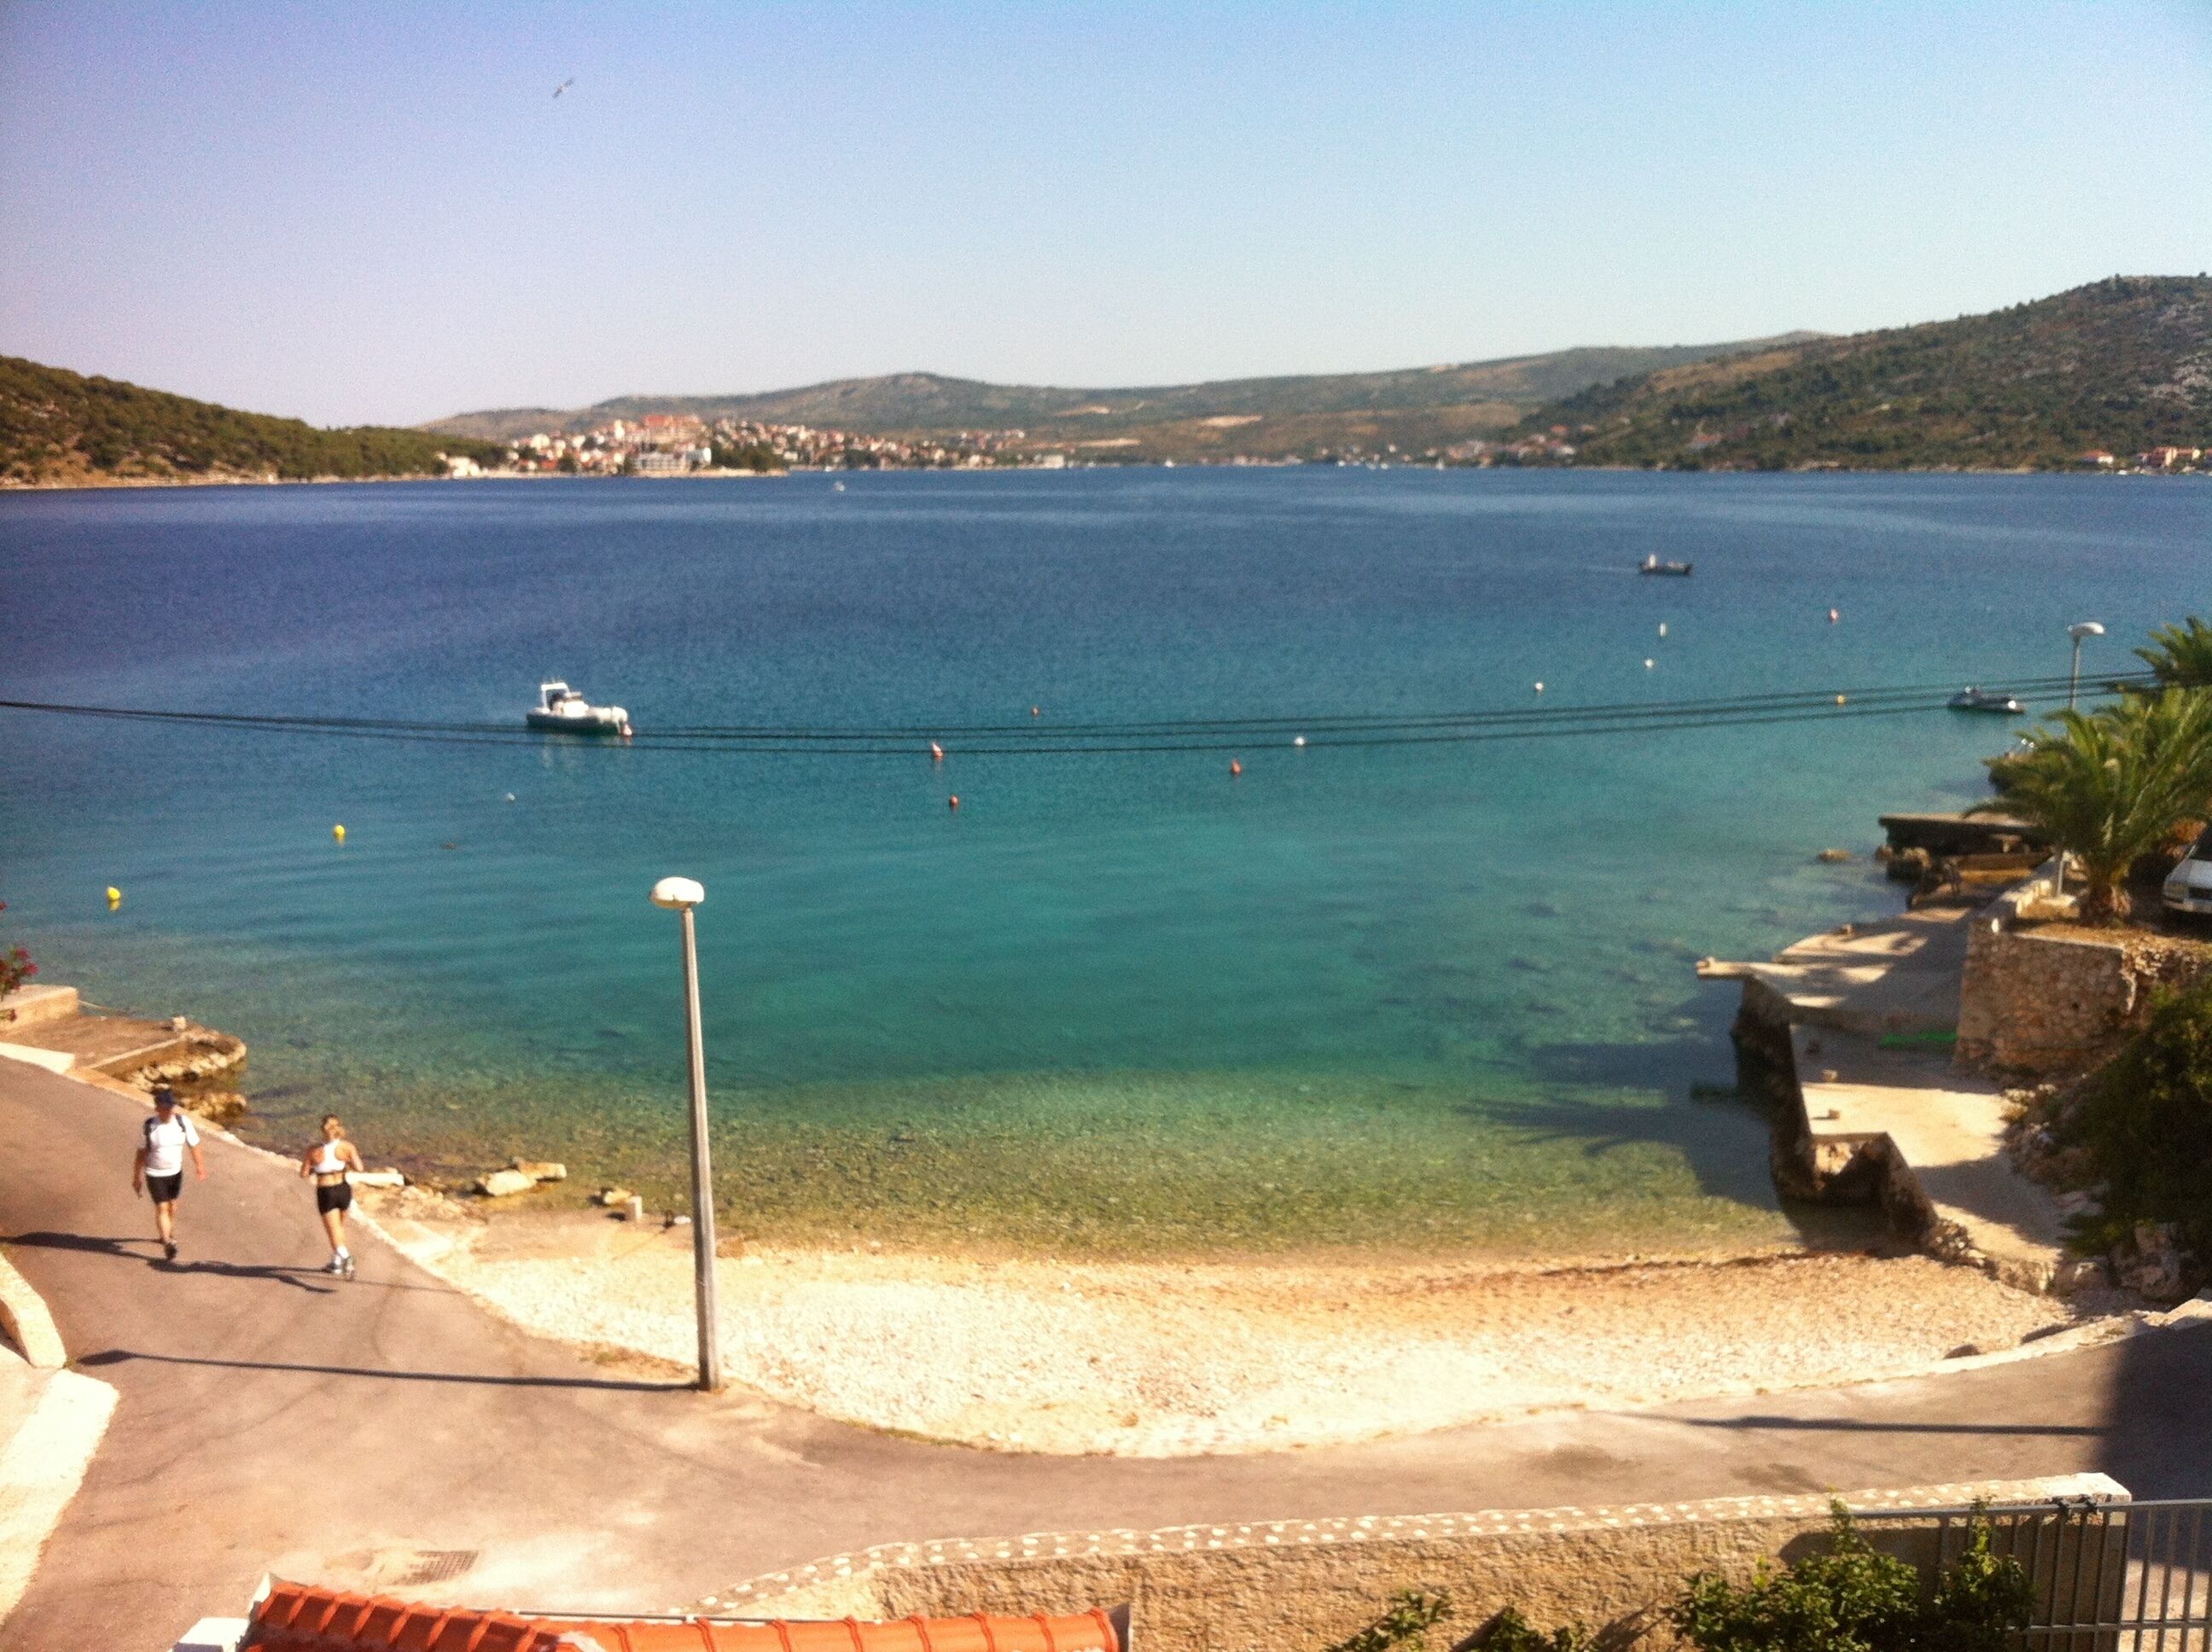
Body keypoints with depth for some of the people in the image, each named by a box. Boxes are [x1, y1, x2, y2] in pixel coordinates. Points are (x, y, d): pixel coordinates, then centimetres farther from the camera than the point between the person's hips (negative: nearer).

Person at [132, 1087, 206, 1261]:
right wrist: (137, 1177, 0)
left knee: (172, 1205, 18)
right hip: (155, 1174, -3)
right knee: (161, 1207, -8)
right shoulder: (149, 1126, -16)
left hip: (176, 1172, 3)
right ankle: (167, 1242, -10)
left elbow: (194, 1144, -2)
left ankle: (170, 1234, 39)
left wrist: (199, 1165, -7)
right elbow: (141, 1153, -6)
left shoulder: (183, 1122, -12)